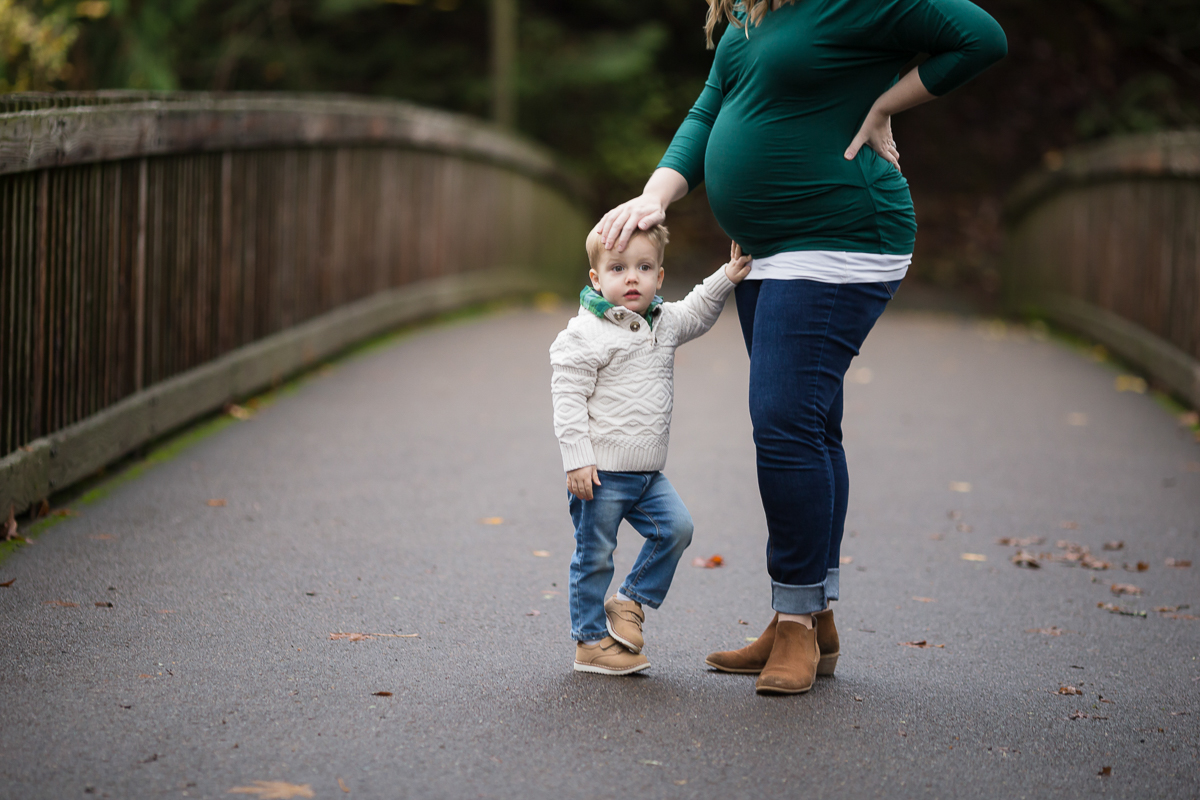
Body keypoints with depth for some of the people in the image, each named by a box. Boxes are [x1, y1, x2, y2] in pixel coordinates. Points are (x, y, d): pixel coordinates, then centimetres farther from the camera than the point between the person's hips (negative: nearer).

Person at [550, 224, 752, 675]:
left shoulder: (664, 323, 10)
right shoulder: (586, 335, -13)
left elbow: (696, 313, 31)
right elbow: (568, 398, -15)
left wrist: (726, 278, 16)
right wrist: (577, 460, -19)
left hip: (647, 473, 7)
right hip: (600, 471, -7)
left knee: (676, 527, -6)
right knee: (595, 555, 1)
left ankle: (630, 602, 11)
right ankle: (590, 642, 12)